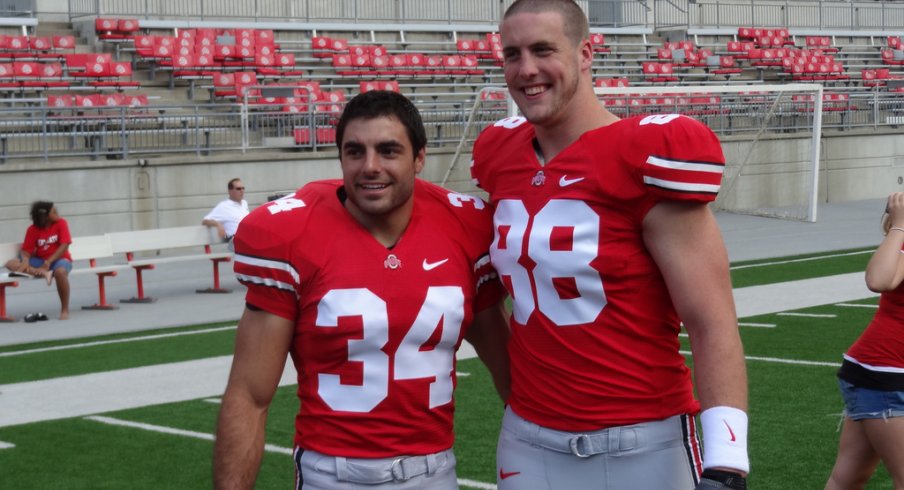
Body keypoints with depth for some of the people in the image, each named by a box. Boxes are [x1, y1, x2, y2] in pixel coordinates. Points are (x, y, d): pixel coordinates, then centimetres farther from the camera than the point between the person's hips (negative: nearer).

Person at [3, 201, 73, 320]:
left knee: (60, 271, -41)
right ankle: (44, 273, -35)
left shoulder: (61, 223, -8)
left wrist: (48, 262, -24)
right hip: (40, 261, 3)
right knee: (11, 264, -18)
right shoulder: (33, 229, -2)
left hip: (59, 259, -3)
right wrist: (25, 262, -28)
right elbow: (26, 251, -4)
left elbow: (64, 246, -16)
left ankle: (65, 309, -26)